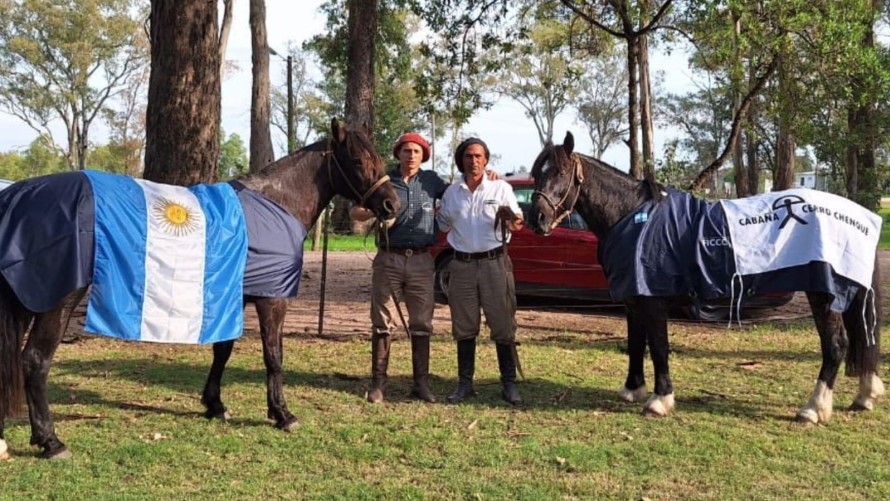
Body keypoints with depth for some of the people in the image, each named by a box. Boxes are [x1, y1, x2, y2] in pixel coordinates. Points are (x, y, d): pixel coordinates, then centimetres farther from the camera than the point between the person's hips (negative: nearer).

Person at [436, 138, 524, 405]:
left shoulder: (501, 188, 1)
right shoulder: (451, 192, 8)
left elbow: (517, 222, -1)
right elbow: (443, 225, 16)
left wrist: (513, 221, -23)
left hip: (495, 262, -2)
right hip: (462, 265, 3)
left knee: (503, 325, 0)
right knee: (464, 328, 8)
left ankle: (509, 384, 8)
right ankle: (464, 384, 17)